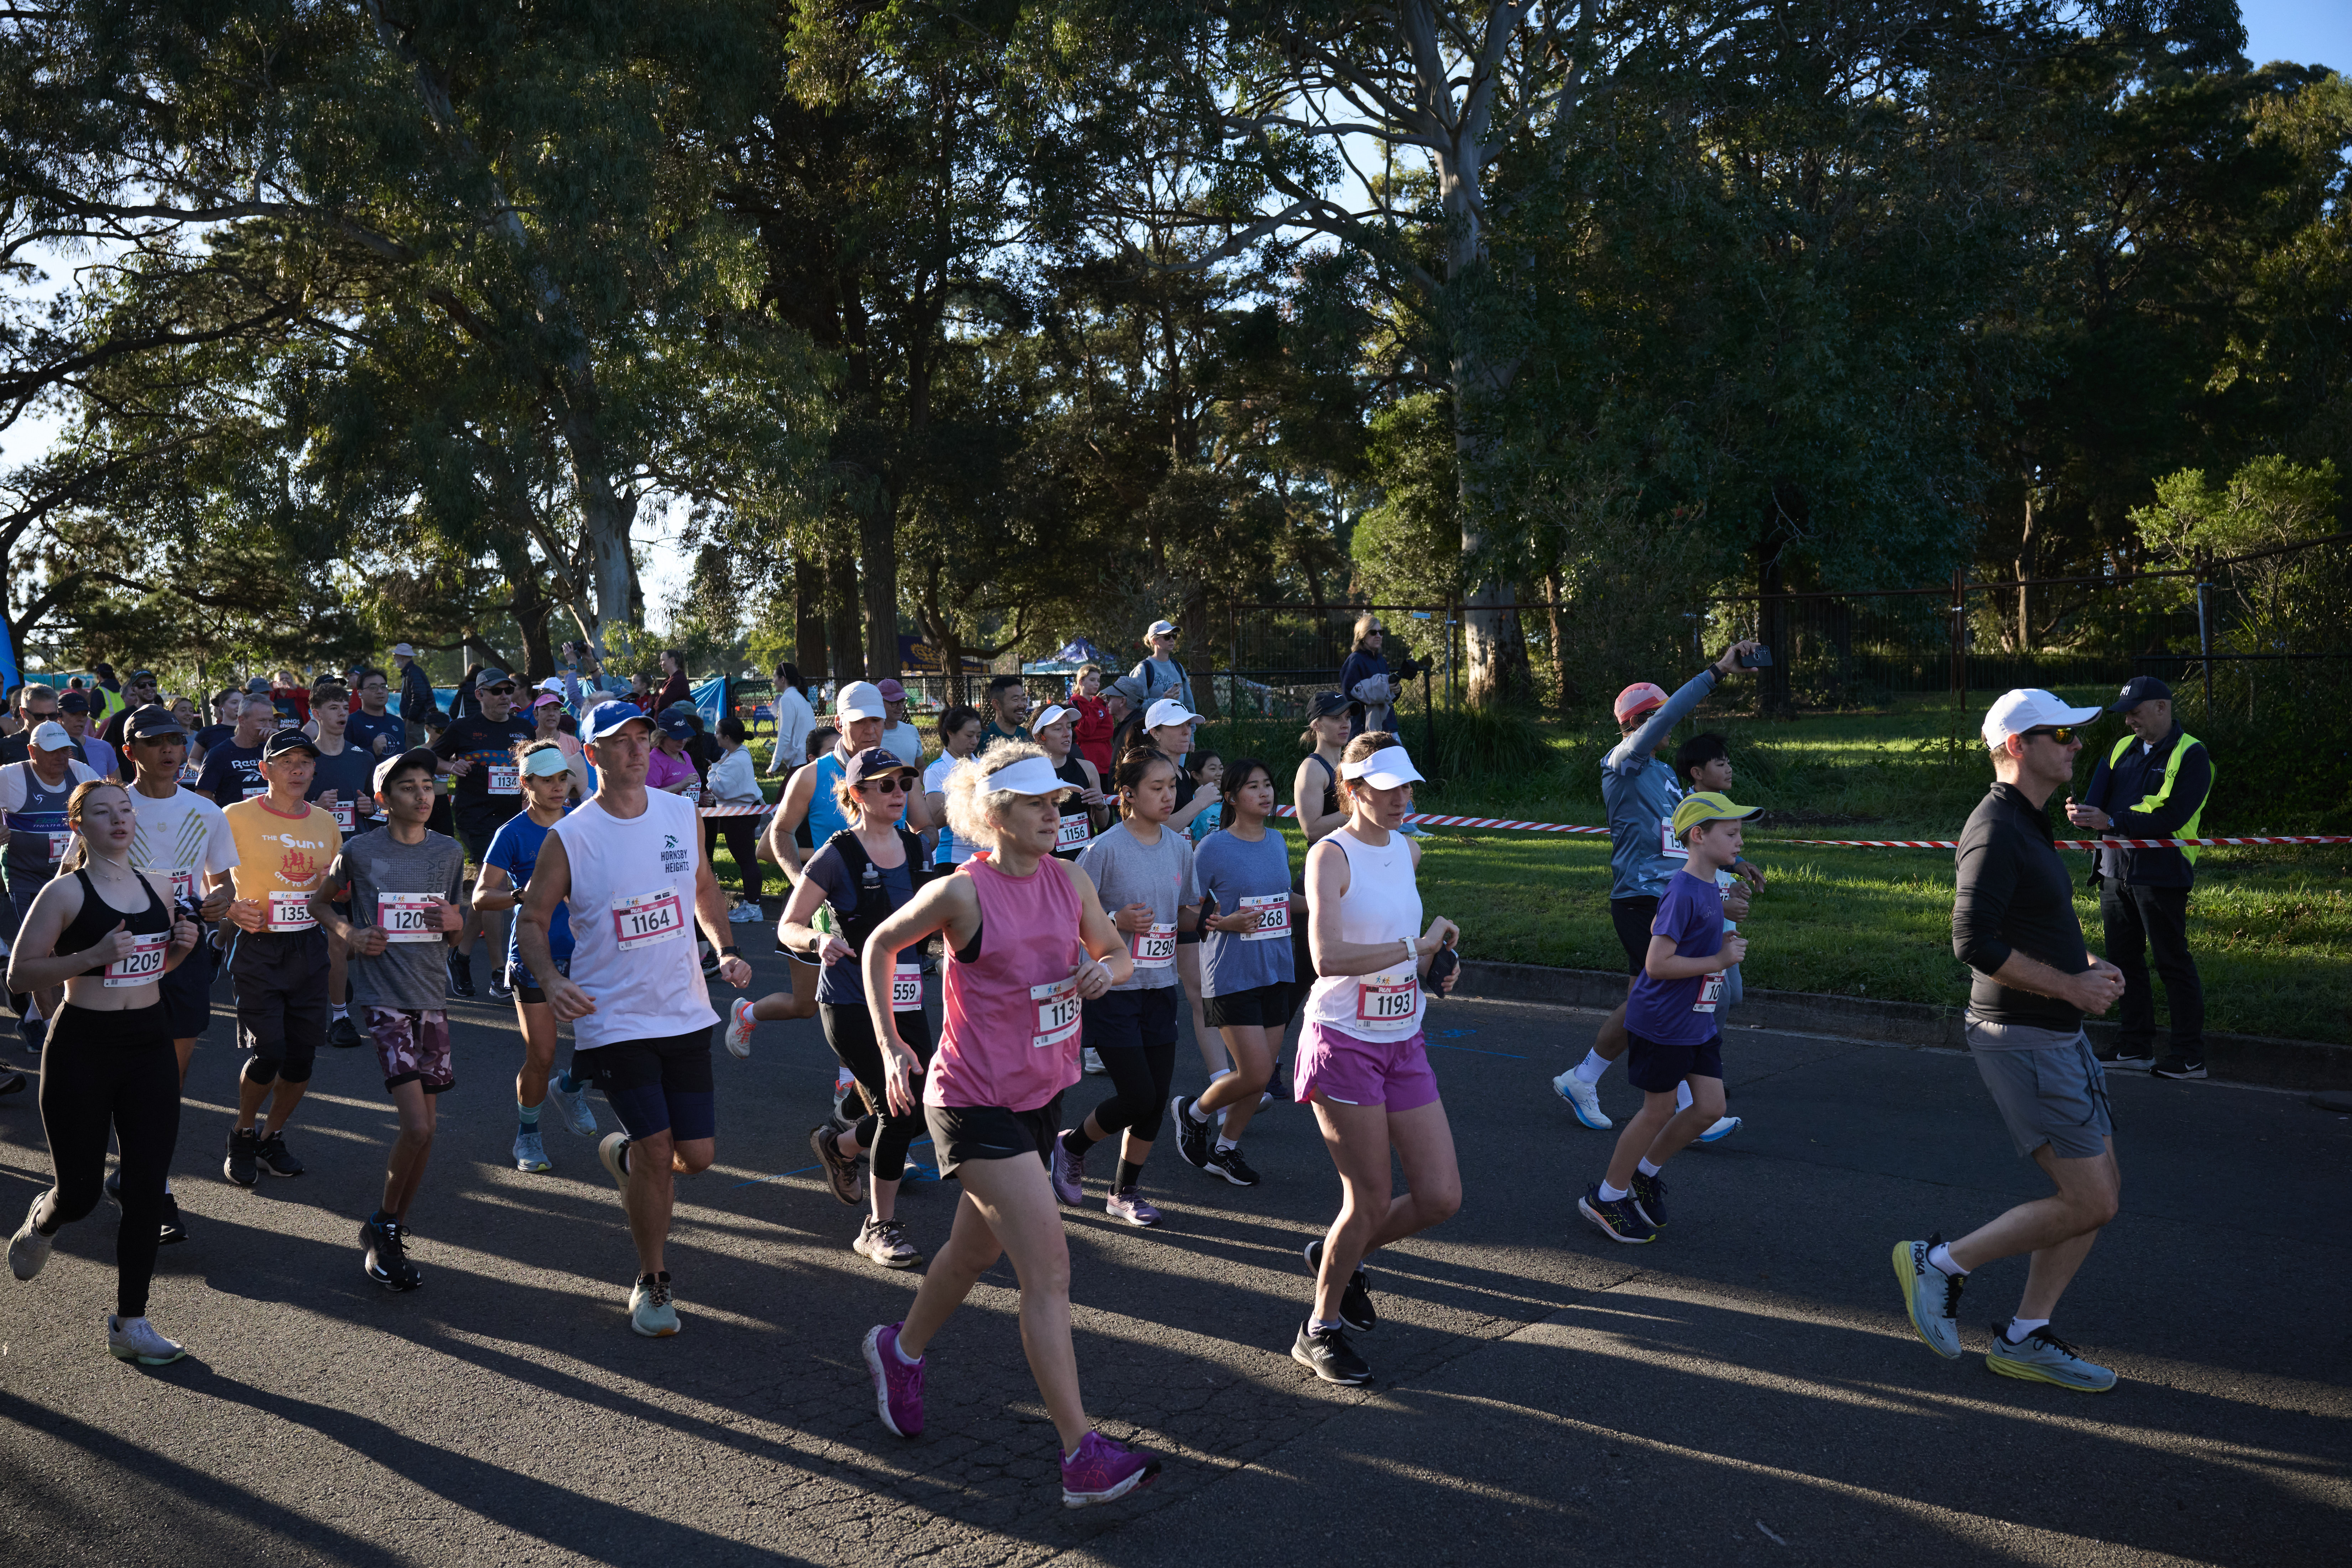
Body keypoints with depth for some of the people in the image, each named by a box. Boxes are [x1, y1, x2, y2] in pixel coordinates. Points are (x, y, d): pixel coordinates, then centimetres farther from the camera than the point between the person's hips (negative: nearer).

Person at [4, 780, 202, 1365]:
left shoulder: (157, 888, 7)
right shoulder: (65, 893, -9)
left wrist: (182, 946, 0)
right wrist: (92, 957, -23)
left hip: (150, 1044, 4)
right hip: (83, 1047, -4)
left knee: (147, 1190, 3)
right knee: (80, 1191, 2)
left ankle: (130, 1325, 13)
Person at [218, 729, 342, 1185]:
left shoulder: (325, 822, 9)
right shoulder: (236, 817, -5)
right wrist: (231, 909, -16)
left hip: (310, 947, 5)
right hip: (259, 947, -4)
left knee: (302, 1056, 5)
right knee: (267, 1053, -10)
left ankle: (272, 1137, 27)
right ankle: (243, 1134, 17)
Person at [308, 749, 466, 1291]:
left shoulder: (450, 852, 9)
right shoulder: (360, 852, -2)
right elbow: (319, 901, 14)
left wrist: (456, 922, -5)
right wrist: (350, 934, -4)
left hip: (430, 996, 5)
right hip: (383, 996, -5)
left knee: (427, 1125, 6)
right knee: (416, 1124, -14)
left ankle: (393, 1235, 22)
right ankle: (382, 1229, 7)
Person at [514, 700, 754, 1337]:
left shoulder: (682, 814, 3)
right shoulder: (569, 837, -9)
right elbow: (533, 920, -2)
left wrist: (725, 951, 5)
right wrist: (550, 981, -21)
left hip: (685, 1013, 4)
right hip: (613, 1019, -4)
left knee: (697, 1154, 4)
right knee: (656, 1151, -8)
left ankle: (621, 1153, 39)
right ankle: (651, 1283, 14)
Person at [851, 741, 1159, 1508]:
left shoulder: (1068, 880, 0)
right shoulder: (962, 893, -15)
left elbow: (1116, 952, 15)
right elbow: (880, 946, 0)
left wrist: (1106, 967, -9)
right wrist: (891, 1048, -1)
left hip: (1041, 1094, 7)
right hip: (974, 1103, -7)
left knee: (977, 1249, 23)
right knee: (1048, 1265, -13)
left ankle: (901, 1351, 50)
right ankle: (1083, 1455, -9)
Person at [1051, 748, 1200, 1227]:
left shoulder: (1180, 847, 6)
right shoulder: (1106, 849, -13)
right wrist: (1116, 922, -24)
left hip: (1161, 986, 6)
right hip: (1113, 989, -6)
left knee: (1156, 1099, 6)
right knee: (1138, 1096, -7)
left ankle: (1124, 1192, 24)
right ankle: (1071, 1145, 22)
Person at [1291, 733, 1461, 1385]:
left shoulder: (1408, 852, 10)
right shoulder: (1331, 854, -13)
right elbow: (1327, 958, -26)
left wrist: (1430, 967, 9)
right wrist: (1417, 947, -22)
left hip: (1403, 1044, 7)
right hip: (1344, 1043, -7)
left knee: (1441, 1196, 4)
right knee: (1372, 1201, -1)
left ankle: (1341, 1256, 30)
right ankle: (1320, 1329, 21)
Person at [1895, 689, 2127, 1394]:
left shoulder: (2028, 824, 14)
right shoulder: (1995, 831, -19)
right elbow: (1976, 945, -26)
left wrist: (2088, 963, 9)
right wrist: (2072, 985, -18)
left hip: (2058, 1034, 10)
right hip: (2022, 1038, -10)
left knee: (2100, 1192, 12)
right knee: (2089, 1203, -7)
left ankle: (2024, 1338, 21)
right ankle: (1941, 1263, 6)